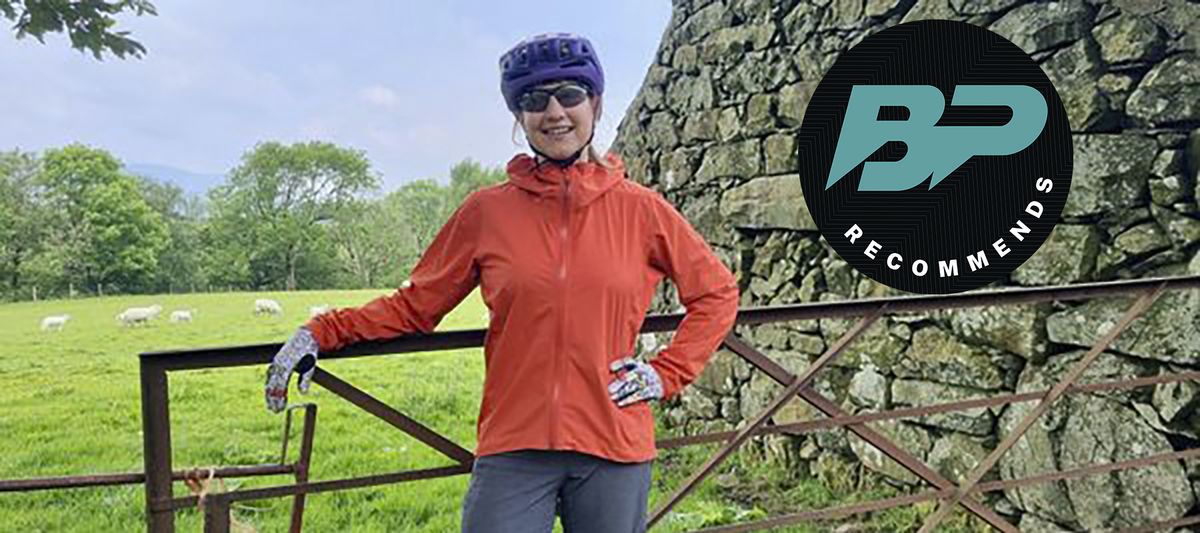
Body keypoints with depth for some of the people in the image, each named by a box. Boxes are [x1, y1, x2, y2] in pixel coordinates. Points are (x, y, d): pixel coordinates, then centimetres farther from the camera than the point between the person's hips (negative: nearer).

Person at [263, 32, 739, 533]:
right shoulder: (487, 210, 2)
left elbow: (717, 291, 11)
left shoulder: (639, 208, 1)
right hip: (513, 451, 0)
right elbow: (416, 303, 8)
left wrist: (666, 373, 1)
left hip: (614, 451, 1)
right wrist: (321, 332, -1)